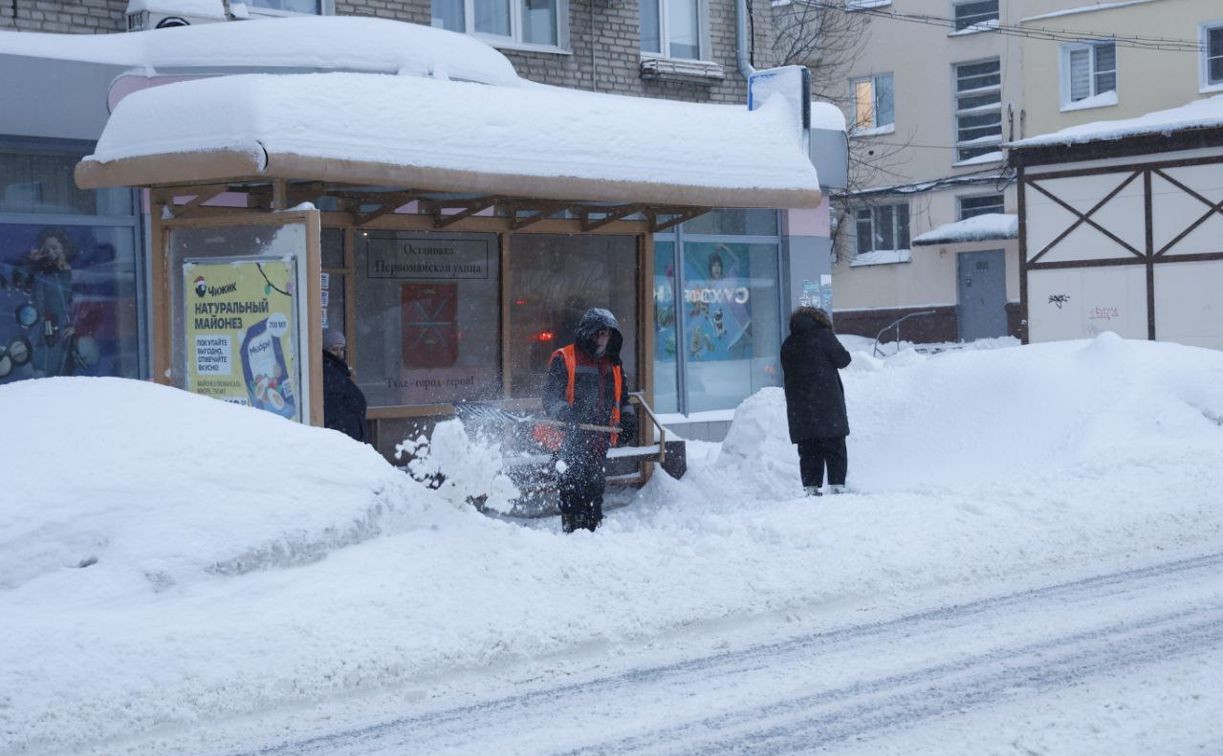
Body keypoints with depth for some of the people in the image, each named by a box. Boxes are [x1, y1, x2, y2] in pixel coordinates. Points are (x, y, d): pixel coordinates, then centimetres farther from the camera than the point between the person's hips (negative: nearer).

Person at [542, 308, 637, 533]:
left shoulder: (613, 364, 19)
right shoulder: (563, 360, -2)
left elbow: (622, 396, 29)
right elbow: (551, 397, -8)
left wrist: (628, 418, 13)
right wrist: (565, 414, -25)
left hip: (600, 440, 6)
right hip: (573, 437, -6)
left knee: (596, 488, 9)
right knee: (573, 487, -12)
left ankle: (593, 530, 16)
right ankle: (572, 531, -11)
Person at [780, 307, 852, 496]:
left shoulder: (787, 345, 13)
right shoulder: (823, 336, -3)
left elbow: (787, 375, 14)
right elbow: (843, 359, -4)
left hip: (799, 409, 4)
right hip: (827, 407, -4)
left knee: (808, 451, 6)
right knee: (835, 448, 1)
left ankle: (811, 488, 1)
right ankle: (836, 485, -5)